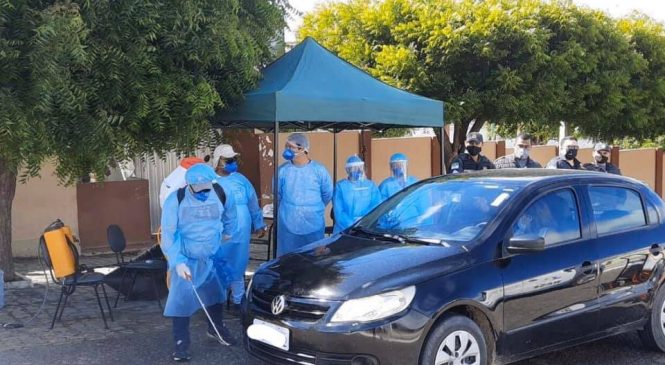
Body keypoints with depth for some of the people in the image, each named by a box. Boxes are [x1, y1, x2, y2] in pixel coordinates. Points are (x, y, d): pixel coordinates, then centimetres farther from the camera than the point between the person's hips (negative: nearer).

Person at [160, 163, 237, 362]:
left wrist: (227, 233, 26)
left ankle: (216, 329, 41)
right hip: (185, 259, -3)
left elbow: (229, 217, 10)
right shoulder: (175, 201, -21)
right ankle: (181, 342, 6)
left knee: (216, 292, 18)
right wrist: (178, 262, -28)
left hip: (213, 257, 4)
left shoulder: (222, 195, -13)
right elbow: (168, 235, -19)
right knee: (181, 299, -9)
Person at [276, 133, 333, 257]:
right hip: (288, 226, 1)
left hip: (313, 226, -1)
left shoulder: (319, 170, -6)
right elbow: (277, 193, 12)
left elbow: (327, 194, 7)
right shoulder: (283, 170, -4)